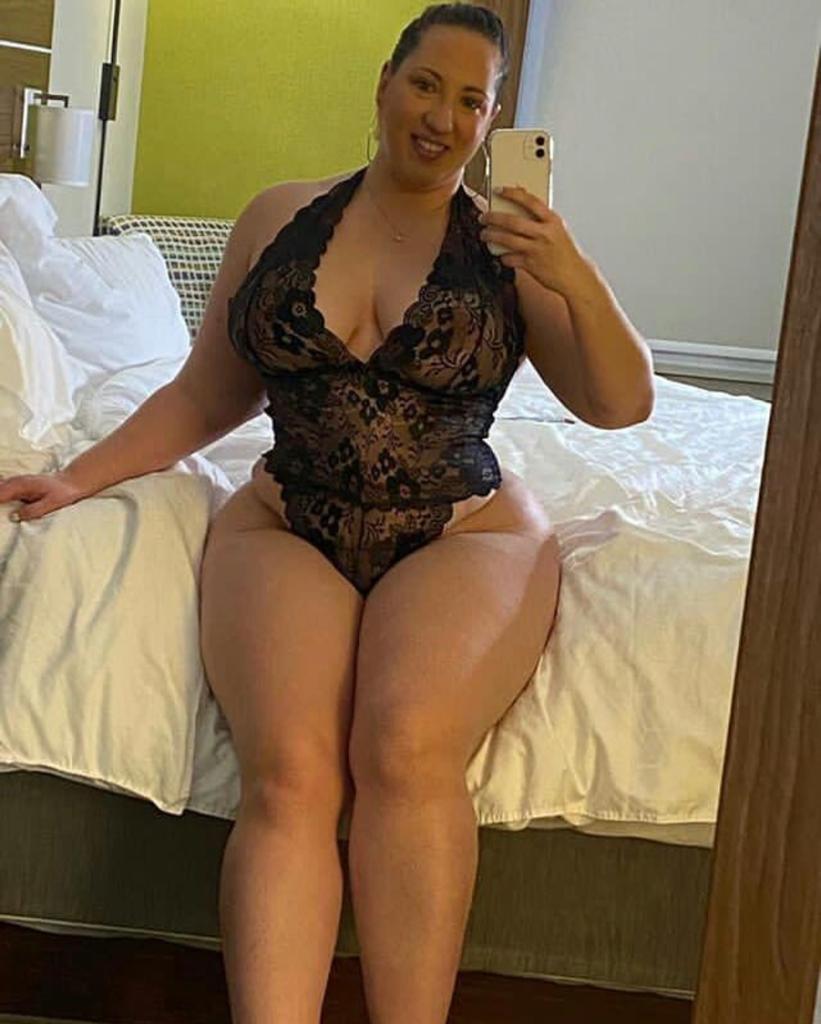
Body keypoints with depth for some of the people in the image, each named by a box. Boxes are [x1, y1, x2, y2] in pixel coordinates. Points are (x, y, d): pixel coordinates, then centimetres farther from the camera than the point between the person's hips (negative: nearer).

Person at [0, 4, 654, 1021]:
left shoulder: (508, 245, 7)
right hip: (286, 531, 1)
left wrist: (577, 281, -14)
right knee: (289, 771, -27)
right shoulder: (281, 218, 12)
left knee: (407, 751, -31)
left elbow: (621, 404, 1)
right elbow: (205, 397, 18)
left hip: (465, 538, -1)